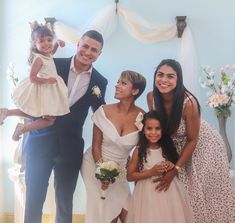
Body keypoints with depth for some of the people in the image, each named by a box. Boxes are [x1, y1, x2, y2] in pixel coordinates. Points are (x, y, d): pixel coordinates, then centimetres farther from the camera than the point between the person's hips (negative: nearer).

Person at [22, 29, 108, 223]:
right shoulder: (54, 64, -5)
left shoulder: (100, 82, 1)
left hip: (70, 148, 1)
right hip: (40, 142, -1)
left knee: (65, 203, 13)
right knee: (33, 200, 8)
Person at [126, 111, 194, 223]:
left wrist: (173, 167, -10)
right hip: (148, 194, -2)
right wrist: (151, 172, -17)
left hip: (170, 192, 3)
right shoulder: (139, 150, -10)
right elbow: (130, 176, -7)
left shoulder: (168, 147, -2)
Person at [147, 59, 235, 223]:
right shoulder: (151, 97, -20)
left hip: (202, 147, -4)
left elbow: (192, 140, -22)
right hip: (175, 146, 4)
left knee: (206, 193, 6)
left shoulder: (189, 103, -33)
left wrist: (175, 170, -21)